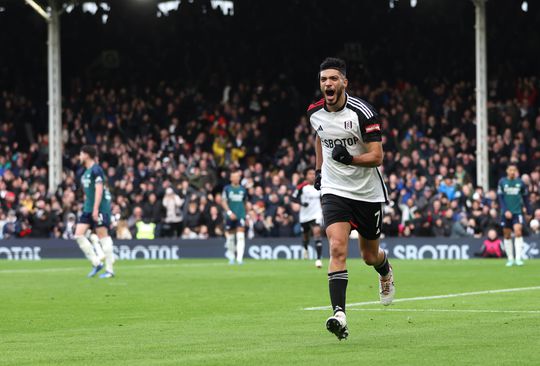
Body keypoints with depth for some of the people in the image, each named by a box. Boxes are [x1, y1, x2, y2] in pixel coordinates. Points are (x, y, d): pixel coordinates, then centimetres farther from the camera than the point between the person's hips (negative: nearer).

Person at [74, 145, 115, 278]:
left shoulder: (96, 170, -11)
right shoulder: (86, 171, 16)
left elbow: (99, 189, -18)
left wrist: (95, 209, -23)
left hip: (100, 208, -9)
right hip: (88, 208, 9)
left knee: (103, 235, -6)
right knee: (79, 234, 0)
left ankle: (110, 270, -1)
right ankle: (96, 263, 6)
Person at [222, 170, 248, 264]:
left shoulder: (243, 189, 8)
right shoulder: (227, 189, 1)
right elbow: (224, 202, -3)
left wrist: (244, 213, 17)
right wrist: (229, 212, -15)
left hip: (241, 215, 0)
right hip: (230, 216, 0)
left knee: (240, 237, -13)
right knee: (230, 237, 9)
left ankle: (239, 258, -18)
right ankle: (231, 255, 34)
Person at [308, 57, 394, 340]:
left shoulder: (362, 112, -17)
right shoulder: (315, 114, -3)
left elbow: (377, 157, -19)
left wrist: (349, 158, -35)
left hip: (368, 192, -2)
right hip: (334, 190, 2)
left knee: (370, 256, 15)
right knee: (337, 248, -21)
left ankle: (385, 273, 53)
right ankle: (339, 314, -29)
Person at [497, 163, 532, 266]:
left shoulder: (520, 182, 3)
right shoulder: (502, 182, 1)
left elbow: (525, 198, 11)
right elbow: (500, 198, -2)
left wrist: (528, 211, 12)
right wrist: (505, 210, -14)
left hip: (517, 212, -1)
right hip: (506, 212, 1)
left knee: (518, 232, -17)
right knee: (507, 235, 5)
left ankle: (518, 258, -19)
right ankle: (510, 259, 15)